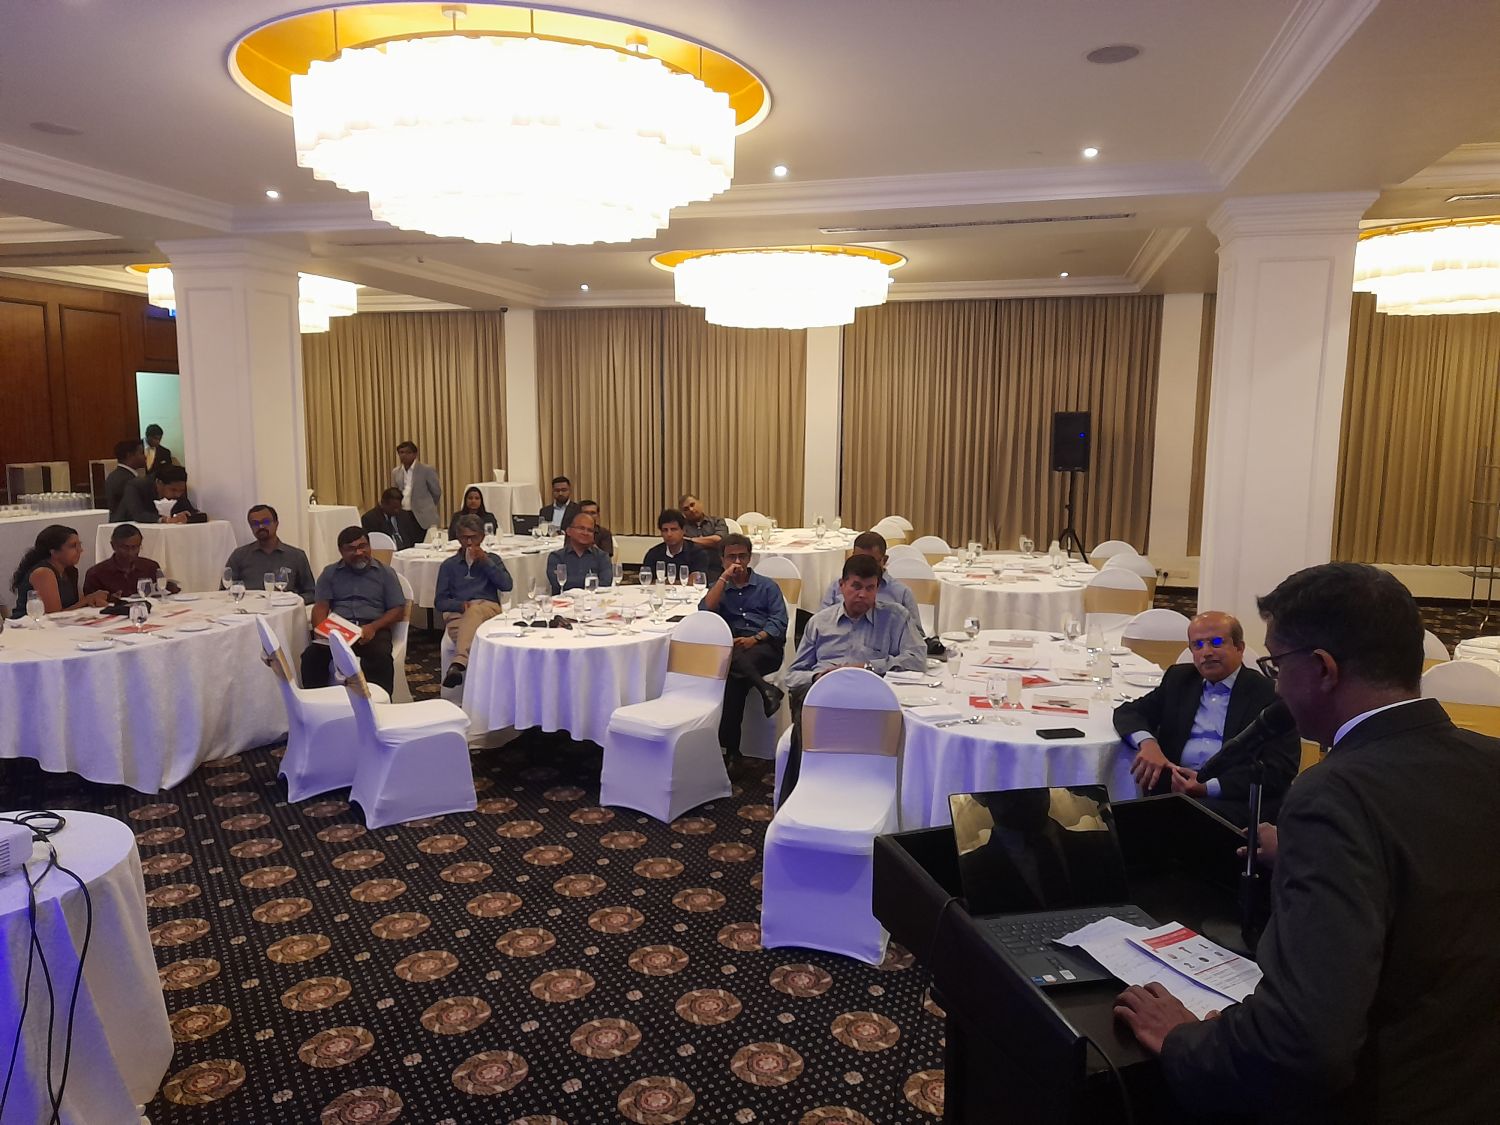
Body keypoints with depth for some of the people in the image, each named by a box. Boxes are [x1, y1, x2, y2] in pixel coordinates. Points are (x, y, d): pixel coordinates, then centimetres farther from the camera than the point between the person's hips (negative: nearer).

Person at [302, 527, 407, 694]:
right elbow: (320, 607, 10)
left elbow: (398, 610, 8)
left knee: (381, 659, -36)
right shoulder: (330, 573, 21)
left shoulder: (385, 573, 15)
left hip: (373, 630, -2)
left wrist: (373, 627, -11)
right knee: (311, 655, -30)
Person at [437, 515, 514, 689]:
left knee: (474, 612, -40)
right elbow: (439, 602, 14)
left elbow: (506, 585, 5)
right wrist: (460, 605, -8)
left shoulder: (492, 559, 24)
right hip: (457, 612, 1)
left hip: (488, 607, -1)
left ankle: (459, 663, -58)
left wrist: (485, 561, 2)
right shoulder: (449, 565, 22)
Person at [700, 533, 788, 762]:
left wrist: (755, 638, -13)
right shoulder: (719, 587, 24)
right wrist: (724, 578, 1)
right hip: (732, 646, 2)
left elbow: (779, 622, 5)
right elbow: (705, 612, 2)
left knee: (734, 676, -33)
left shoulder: (767, 586, 18)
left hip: (765, 646, -2)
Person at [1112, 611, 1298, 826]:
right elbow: (1128, 712, 15)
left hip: (1236, 799, -4)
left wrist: (1208, 788, -17)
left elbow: (1281, 768, -5)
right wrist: (1147, 742, -10)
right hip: (1173, 787, 4)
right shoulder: (1179, 678, 20)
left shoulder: (1270, 695, 4)